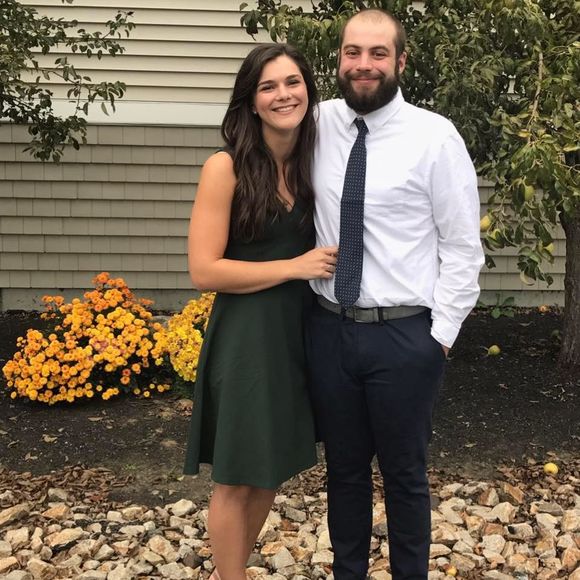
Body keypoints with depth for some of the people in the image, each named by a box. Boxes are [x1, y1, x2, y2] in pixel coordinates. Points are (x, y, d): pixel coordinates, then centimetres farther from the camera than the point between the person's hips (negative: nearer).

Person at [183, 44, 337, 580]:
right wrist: (294, 266, -16)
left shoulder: (313, 164, 5)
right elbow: (204, 270, -17)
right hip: (246, 337, -6)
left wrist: (326, 263, 1)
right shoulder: (226, 168, -13)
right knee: (237, 479, 9)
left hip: (298, 332, 6)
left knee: (272, 471, 19)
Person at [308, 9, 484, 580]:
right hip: (329, 329, 4)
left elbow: (463, 246, -6)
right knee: (344, 468, 18)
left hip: (405, 335, -3)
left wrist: (441, 333, -8)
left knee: (404, 474, 12)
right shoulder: (318, 125, 1)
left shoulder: (435, 136, -9)